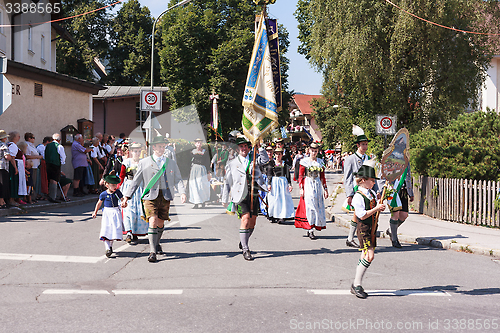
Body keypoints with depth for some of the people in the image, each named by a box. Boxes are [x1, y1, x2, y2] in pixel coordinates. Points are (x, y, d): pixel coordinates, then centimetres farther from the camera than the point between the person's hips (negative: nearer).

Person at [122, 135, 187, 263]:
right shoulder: (144, 163, 7)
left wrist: (182, 192, -10)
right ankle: (152, 251, -12)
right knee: (153, 221, -15)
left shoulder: (171, 163, 13)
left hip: (165, 196, 3)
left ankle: (157, 244, 36)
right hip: (151, 196, -3)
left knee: (161, 223, 9)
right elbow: (136, 181, 8)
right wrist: (127, 196, 1)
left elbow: (178, 179, 8)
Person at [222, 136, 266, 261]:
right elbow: (227, 183, 11)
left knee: (252, 223, 8)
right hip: (240, 196, -3)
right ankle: (245, 250, -11)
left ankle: (243, 242, 35)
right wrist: (225, 200, 10)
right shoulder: (231, 164, 8)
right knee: (245, 220, -18)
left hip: (253, 196, 4)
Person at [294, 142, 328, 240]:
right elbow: (300, 176, -1)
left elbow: (322, 177, 13)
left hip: (318, 186, 4)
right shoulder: (304, 161, 0)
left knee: (318, 206, 2)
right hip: (308, 185, -4)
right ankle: (310, 230, -7)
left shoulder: (320, 162, 10)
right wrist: (301, 189, -8)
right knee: (310, 206, -9)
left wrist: (325, 189, 9)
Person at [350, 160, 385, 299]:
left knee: (365, 256, 10)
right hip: (363, 228, -9)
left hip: (372, 228, 9)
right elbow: (362, 215, -21)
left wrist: (381, 207, 3)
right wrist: (376, 208, -19)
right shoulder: (358, 196, -15)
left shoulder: (372, 193, 11)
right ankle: (357, 284, -6)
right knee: (369, 255, -16)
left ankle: (356, 286, 17)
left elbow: (375, 207, 24)